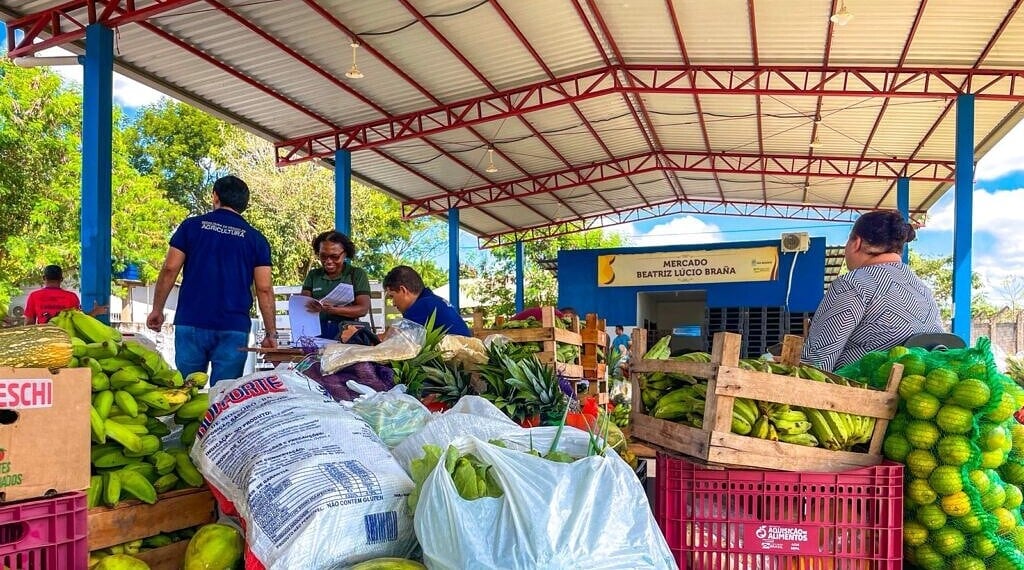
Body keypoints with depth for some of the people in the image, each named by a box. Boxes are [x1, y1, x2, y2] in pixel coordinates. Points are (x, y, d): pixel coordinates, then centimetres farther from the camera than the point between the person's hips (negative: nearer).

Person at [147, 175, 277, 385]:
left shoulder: (192, 226, 6)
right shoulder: (256, 239, 5)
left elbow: (170, 269, 1)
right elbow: (264, 289, 0)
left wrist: (157, 310, 11)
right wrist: (271, 333, 4)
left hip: (191, 322, 1)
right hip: (234, 328, 0)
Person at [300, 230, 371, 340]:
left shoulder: (357, 274, 6)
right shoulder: (313, 275, 15)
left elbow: (363, 309, -2)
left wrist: (334, 310, -18)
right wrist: (311, 307, -18)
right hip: (317, 330, 3)